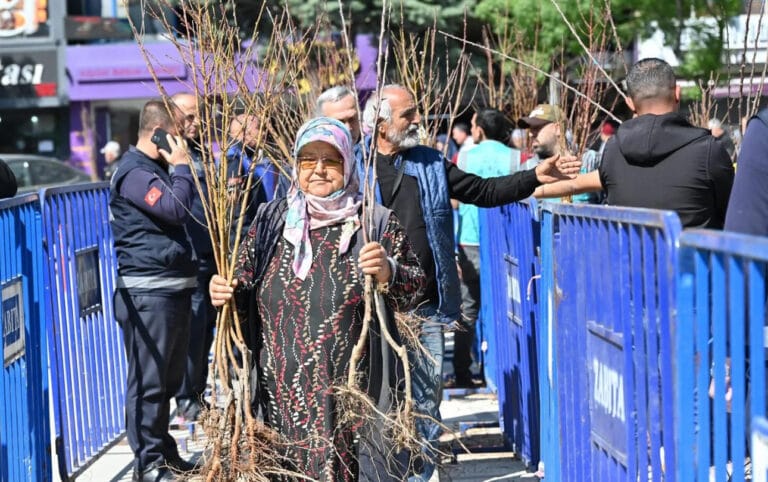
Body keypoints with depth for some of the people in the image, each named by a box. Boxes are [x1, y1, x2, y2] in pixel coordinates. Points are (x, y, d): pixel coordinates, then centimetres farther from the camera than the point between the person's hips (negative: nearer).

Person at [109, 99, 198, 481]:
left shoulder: (159, 168, 19)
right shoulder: (135, 172, -13)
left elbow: (176, 215, 26)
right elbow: (177, 209, -24)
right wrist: (182, 165, -13)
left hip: (174, 288, 10)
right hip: (148, 293, -10)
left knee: (168, 379, 17)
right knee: (148, 381, -5)